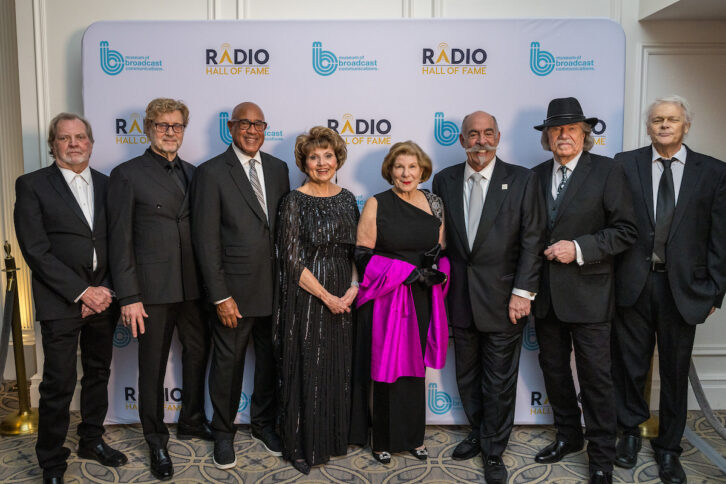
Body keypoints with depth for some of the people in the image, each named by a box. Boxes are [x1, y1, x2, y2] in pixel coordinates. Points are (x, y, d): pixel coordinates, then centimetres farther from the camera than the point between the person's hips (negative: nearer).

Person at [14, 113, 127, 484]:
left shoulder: (107, 185, 10)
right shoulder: (32, 185, -3)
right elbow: (35, 251, -10)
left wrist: (106, 291, -4)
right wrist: (81, 292, -14)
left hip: (102, 298, 4)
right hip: (61, 303, -4)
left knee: (98, 374, 15)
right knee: (59, 384, 1)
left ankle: (92, 440, 34)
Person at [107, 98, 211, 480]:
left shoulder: (192, 174, 10)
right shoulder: (127, 174, -5)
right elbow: (120, 240, -8)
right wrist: (129, 297, -13)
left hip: (193, 286, 5)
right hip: (153, 288, -5)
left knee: (198, 352, 17)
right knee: (153, 366, 8)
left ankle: (192, 422, 38)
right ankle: (156, 441, 26)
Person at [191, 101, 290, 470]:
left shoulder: (277, 168, 7)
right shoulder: (211, 172, -8)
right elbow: (206, 239, -11)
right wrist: (220, 296, -14)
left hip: (275, 287, 5)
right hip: (235, 289, -4)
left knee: (270, 359, 16)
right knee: (228, 363, 10)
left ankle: (264, 424, 37)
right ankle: (223, 433, 31)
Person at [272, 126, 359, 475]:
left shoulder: (346, 198, 7)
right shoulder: (294, 202, -9)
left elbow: (355, 249, 10)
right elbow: (292, 260, -12)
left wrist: (353, 288, -5)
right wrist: (327, 296, -13)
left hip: (342, 299, 5)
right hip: (306, 298, -5)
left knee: (338, 369, 13)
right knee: (306, 371, 4)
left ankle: (332, 438, 31)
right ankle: (302, 446, 22)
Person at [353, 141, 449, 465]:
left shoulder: (434, 204, 8)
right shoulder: (376, 205, -4)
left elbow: (443, 250, 15)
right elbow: (363, 255, -8)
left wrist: (436, 268, -9)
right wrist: (409, 272, -16)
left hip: (423, 299, 4)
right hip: (387, 299, -3)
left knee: (415, 367, 11)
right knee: (388, 368, 3)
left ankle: (413, 437, 26)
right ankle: (384, 440, 19)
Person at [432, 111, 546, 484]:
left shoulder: (523, 180, -4)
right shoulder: (444, 181, 4)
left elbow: (532, 240, -7)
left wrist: (522, 292, -12)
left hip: (502, 299, -3)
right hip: (460, 298, 3)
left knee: (499, 381, 7)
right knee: (467, 375, 18)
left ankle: (494, 451, 25)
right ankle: (478, 432, 39)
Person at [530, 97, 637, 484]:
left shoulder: (607, 171, -6)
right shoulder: (537, 175, 8)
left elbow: (625, 230, -9)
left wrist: (578, 248, -18)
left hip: (587, 292, -5)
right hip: (545, 292, 5)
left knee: (595, 376, 3)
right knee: (553, 369, 16)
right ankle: (568, 436, 35)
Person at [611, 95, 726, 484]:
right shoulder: (625, 165, 1)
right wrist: (608, 276, -5)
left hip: (682, 286, 1)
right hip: (633, 283, 0)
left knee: (675, 370, 12)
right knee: (629, 365, 12)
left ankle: (668, 446, 30)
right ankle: (631, 430, 35)